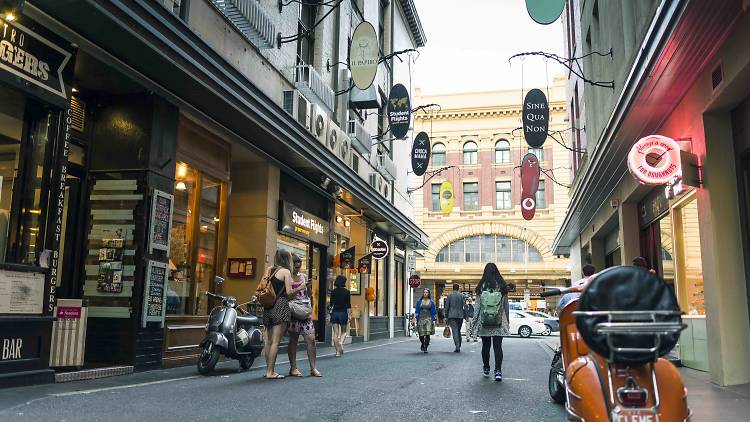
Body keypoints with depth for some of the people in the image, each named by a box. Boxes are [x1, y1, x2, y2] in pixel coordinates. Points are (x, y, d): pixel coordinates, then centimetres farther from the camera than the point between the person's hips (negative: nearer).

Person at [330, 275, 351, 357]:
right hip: (343, 313, -2)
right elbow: (348, 305, -6)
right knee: (344, 331, 13)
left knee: (336, 333, 5)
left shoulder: (333, 292, 2)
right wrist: (349, 316, -1)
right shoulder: (346, 292, -5)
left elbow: (331, 304, 6)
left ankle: (337, 351, 2)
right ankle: (341, 343, -15)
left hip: (334, 313, 2)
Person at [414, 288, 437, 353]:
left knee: (427, 333, -11)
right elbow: (417, 311, 8)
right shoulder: (419, 301, 7)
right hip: (421, 319, 1)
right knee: (421, 334, -1)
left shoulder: (431, 302, 6)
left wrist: (433, 320, 3)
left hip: (428, 319, -1)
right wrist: (416, 319, 1)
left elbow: (434, 312, 8)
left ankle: (425, 348, -3)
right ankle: (422, 344, 29)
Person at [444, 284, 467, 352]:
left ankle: (457, 347, -18)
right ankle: (458, 347, 16)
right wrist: (465, 316, 6)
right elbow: (465, 306, 0)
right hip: (460, 315, 2)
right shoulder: (462, 295, 2)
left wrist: (446, 316, 9)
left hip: (452, 316, -2)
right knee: (458, 331, 14)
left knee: (454, 331, -7)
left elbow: (447, 307, 1)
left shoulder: (449, 296, -1)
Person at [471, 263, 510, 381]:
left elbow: (477, 306, -2)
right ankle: (498, 371, -8)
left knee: (485, 346, 13)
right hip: (499, 322, 0)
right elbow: (506, 306, 4)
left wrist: (475, 321, 6)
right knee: (498, 346, 1)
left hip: (484, 322, 0)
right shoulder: (502, 286, -1)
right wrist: (507, 321, 13)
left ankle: (486, 368, 25)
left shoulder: (481, 286, -4)